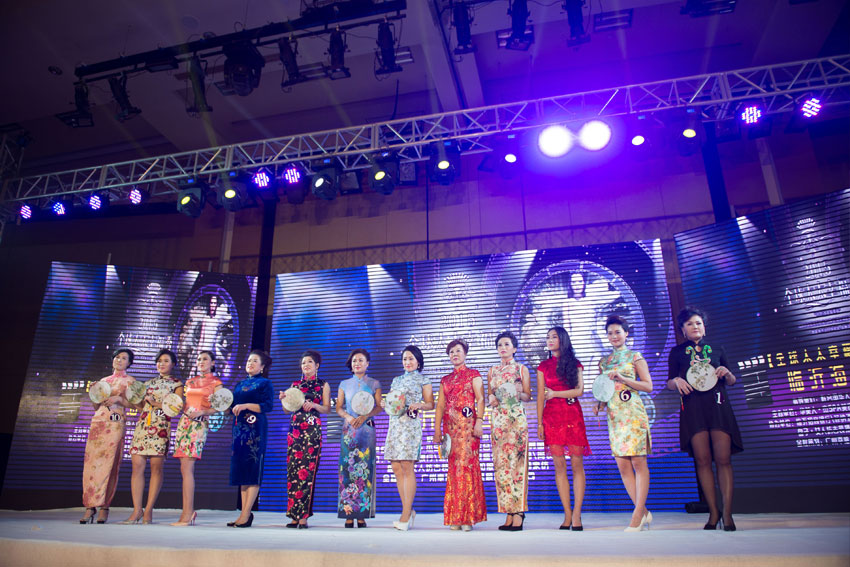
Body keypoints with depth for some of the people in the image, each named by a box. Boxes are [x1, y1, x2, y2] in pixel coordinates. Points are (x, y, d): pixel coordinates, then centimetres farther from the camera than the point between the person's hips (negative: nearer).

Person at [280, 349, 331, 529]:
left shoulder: (323, 385, 9)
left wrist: (314, 405, -14)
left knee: (307, 470, -8)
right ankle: (294, 515, 4)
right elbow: (287, 409, 15)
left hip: (312, 429, -3)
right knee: (292, 468, -2)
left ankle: (303, 516, -5)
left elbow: (327, 408, 4)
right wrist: (283, 399, -5)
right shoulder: (295, 384, 17)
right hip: (295, 428, 3)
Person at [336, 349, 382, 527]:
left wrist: (365, 416, -13)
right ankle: (348, 514, -2)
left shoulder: (374, 384, 10)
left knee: (365, 469, -6)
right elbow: (338, 407, 9)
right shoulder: (345, 384, 14)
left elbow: (379, 407, 3)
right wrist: (348, 417, -10)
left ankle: (362, 514, -2)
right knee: (348, 468, -5)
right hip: (348, 429, 1)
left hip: (367, 428, -1)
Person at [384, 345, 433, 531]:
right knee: (396, 468, 2)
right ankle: (408, 511, 13)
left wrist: (418, 405, -16)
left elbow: (431, 404, 3)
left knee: (407, 467, -9)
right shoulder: (396, 380, 21)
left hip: (411, 425, -6)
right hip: (395, 424, 6)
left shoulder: (423, 381, 6)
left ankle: (406, 515, -4)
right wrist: (386, 404, 0)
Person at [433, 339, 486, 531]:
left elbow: (480, 399, -3)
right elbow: (440, 405, 15)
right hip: (450, 425, 5)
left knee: (466, 463, -11)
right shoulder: (445, 380, 20)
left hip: (467, 424, -5)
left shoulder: (473, 375, 6)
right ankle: (456, 517, 9)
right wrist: (437, 429, 7)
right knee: (454, 466, 3)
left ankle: (468, 515, -5)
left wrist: (479, 421, -15)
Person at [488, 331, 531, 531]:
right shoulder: (492, 371, 17)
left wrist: (519, 393, -17)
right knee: (500, 463, 0)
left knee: (516, 461, -9)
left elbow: (528, 396, 4)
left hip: (516, 418, -4)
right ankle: (509, 513, 5)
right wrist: (491, 398, -4)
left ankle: (518, 513, -6)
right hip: (497, 419, 4)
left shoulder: (521, 369, 6)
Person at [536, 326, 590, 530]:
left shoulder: (574, 364, 9)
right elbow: (540, 396, 8)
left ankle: (577, 515, 0)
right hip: (552, 416, 1)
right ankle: (568, 514, 8)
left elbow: (579, 390, -1)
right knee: (559, 465, 1)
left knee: (577, 464, -4)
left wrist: (555, 393, -4)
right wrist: (539, 422, 3)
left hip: (573, 415, -1)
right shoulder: (543, 366, 11)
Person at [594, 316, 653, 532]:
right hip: (614, 416, 5)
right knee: (622, 465, 4)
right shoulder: (604, 362, 16)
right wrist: (599, 404, 2)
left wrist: (622, 378, -13)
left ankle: (637, 514, 0)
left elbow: (648, 386, -3)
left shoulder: (635, 357, 3)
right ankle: (644, 512, 15)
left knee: (638, 462, -5)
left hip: (633, 414, -5)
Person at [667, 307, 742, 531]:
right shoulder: (677, 352, 12)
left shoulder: (717, 349, 16)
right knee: (702, 460, -3)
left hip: (718, 405, 1)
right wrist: (677, 381, -11)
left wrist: (727, 373, -3)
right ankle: (713, 512, 5)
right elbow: (669, 382, 11)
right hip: (693, 407, -1)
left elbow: (731, 381, 19)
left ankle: (727, 513, -2)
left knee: (723, 458, -7)